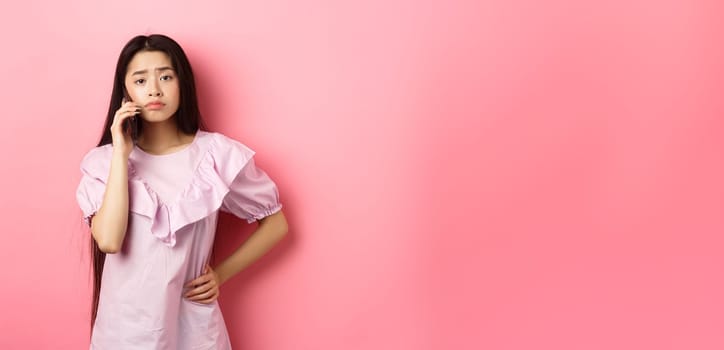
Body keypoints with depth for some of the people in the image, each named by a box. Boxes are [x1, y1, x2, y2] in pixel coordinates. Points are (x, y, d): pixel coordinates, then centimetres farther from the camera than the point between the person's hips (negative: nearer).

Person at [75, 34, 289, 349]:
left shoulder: (217, 154, -7)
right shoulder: (105, 160, -4)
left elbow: (276, 223, 2)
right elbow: (109, 241, -20)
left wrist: (223, 272, -5)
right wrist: (121, 153, -17)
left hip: (192, 323, -1)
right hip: (124, 324, 1)